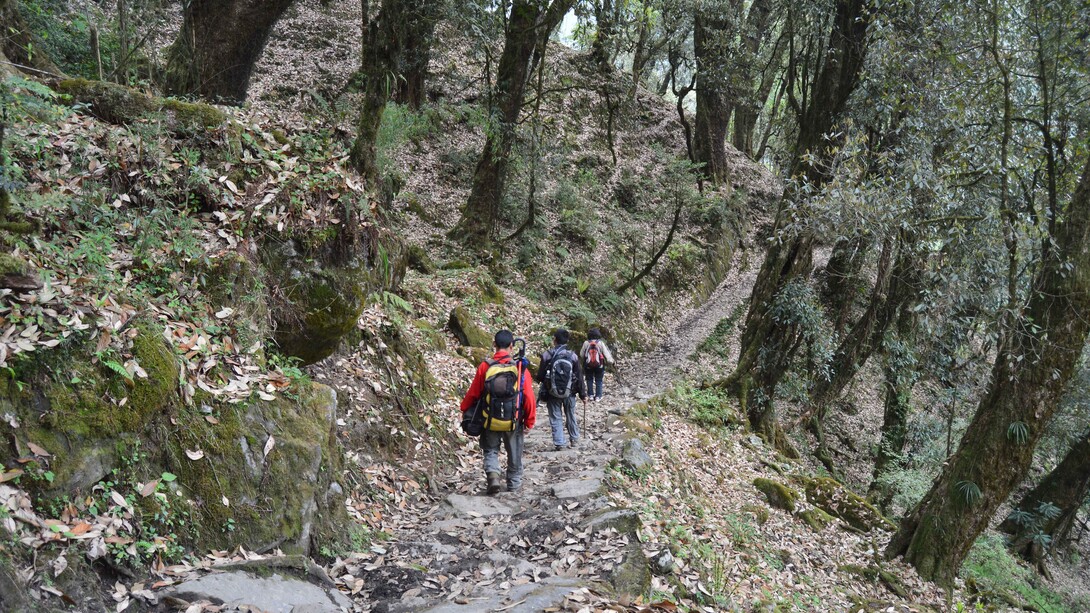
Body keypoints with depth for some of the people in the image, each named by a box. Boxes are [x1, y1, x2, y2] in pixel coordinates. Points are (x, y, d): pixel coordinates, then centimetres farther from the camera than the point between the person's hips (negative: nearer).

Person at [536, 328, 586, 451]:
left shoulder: (547, 355, -11)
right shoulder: (573, 356, -6)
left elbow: (540, 376, -6)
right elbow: (579, 377, -1)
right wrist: (583, 394, 8)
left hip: (552, 393, -2)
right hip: (569, 393, 2)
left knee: (556, 418, 7)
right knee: (570, 416, 19)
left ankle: (559, 443, 3)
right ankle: (574, 439, 31)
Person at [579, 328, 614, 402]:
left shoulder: (586, 343, -9)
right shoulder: (601, 343, -12)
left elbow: (581, 355, -2)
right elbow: (606, 353, -10)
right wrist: (610, 360, 4)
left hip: (588, 366, 1)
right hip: (599, 365, -1)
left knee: (589, 380, 17)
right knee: (598, 380, 12)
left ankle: (591, 395, 16)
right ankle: (598, 396, 12)